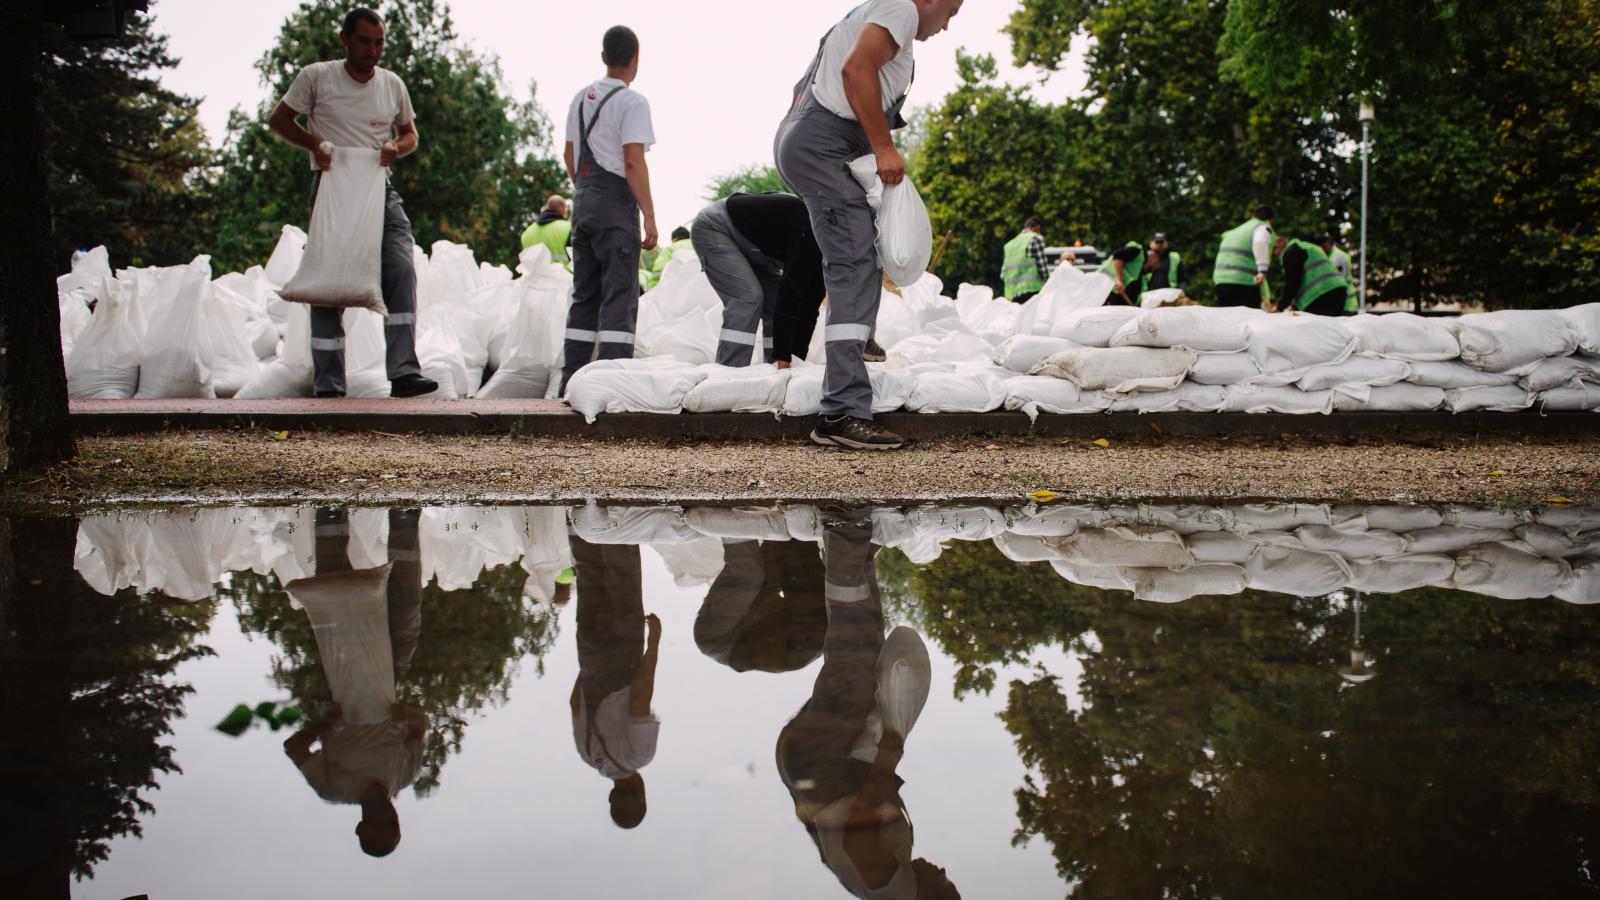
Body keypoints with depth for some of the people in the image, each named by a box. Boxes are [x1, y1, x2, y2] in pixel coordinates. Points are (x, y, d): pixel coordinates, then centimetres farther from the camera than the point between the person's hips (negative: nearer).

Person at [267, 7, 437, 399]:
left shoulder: (393, 84, 10)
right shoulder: (316, 77, -1)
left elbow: (410, 135, 21)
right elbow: (278, 120, 6)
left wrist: (396, 148, -3)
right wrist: (314, 143, -11)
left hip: (379, 190, 3)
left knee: (401, 269, -15)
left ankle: (404, 371, -16)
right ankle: (328, 385, 2)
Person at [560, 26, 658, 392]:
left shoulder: (581, 98, 15)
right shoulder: (632, 101, -8)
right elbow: (633, 162, -15)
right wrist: (649, 217, -15)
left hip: (583, 201, 7)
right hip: (615, 203, -7)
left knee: (584, 294, 12)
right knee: (619, 294, -7)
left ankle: (572, 380, 13)